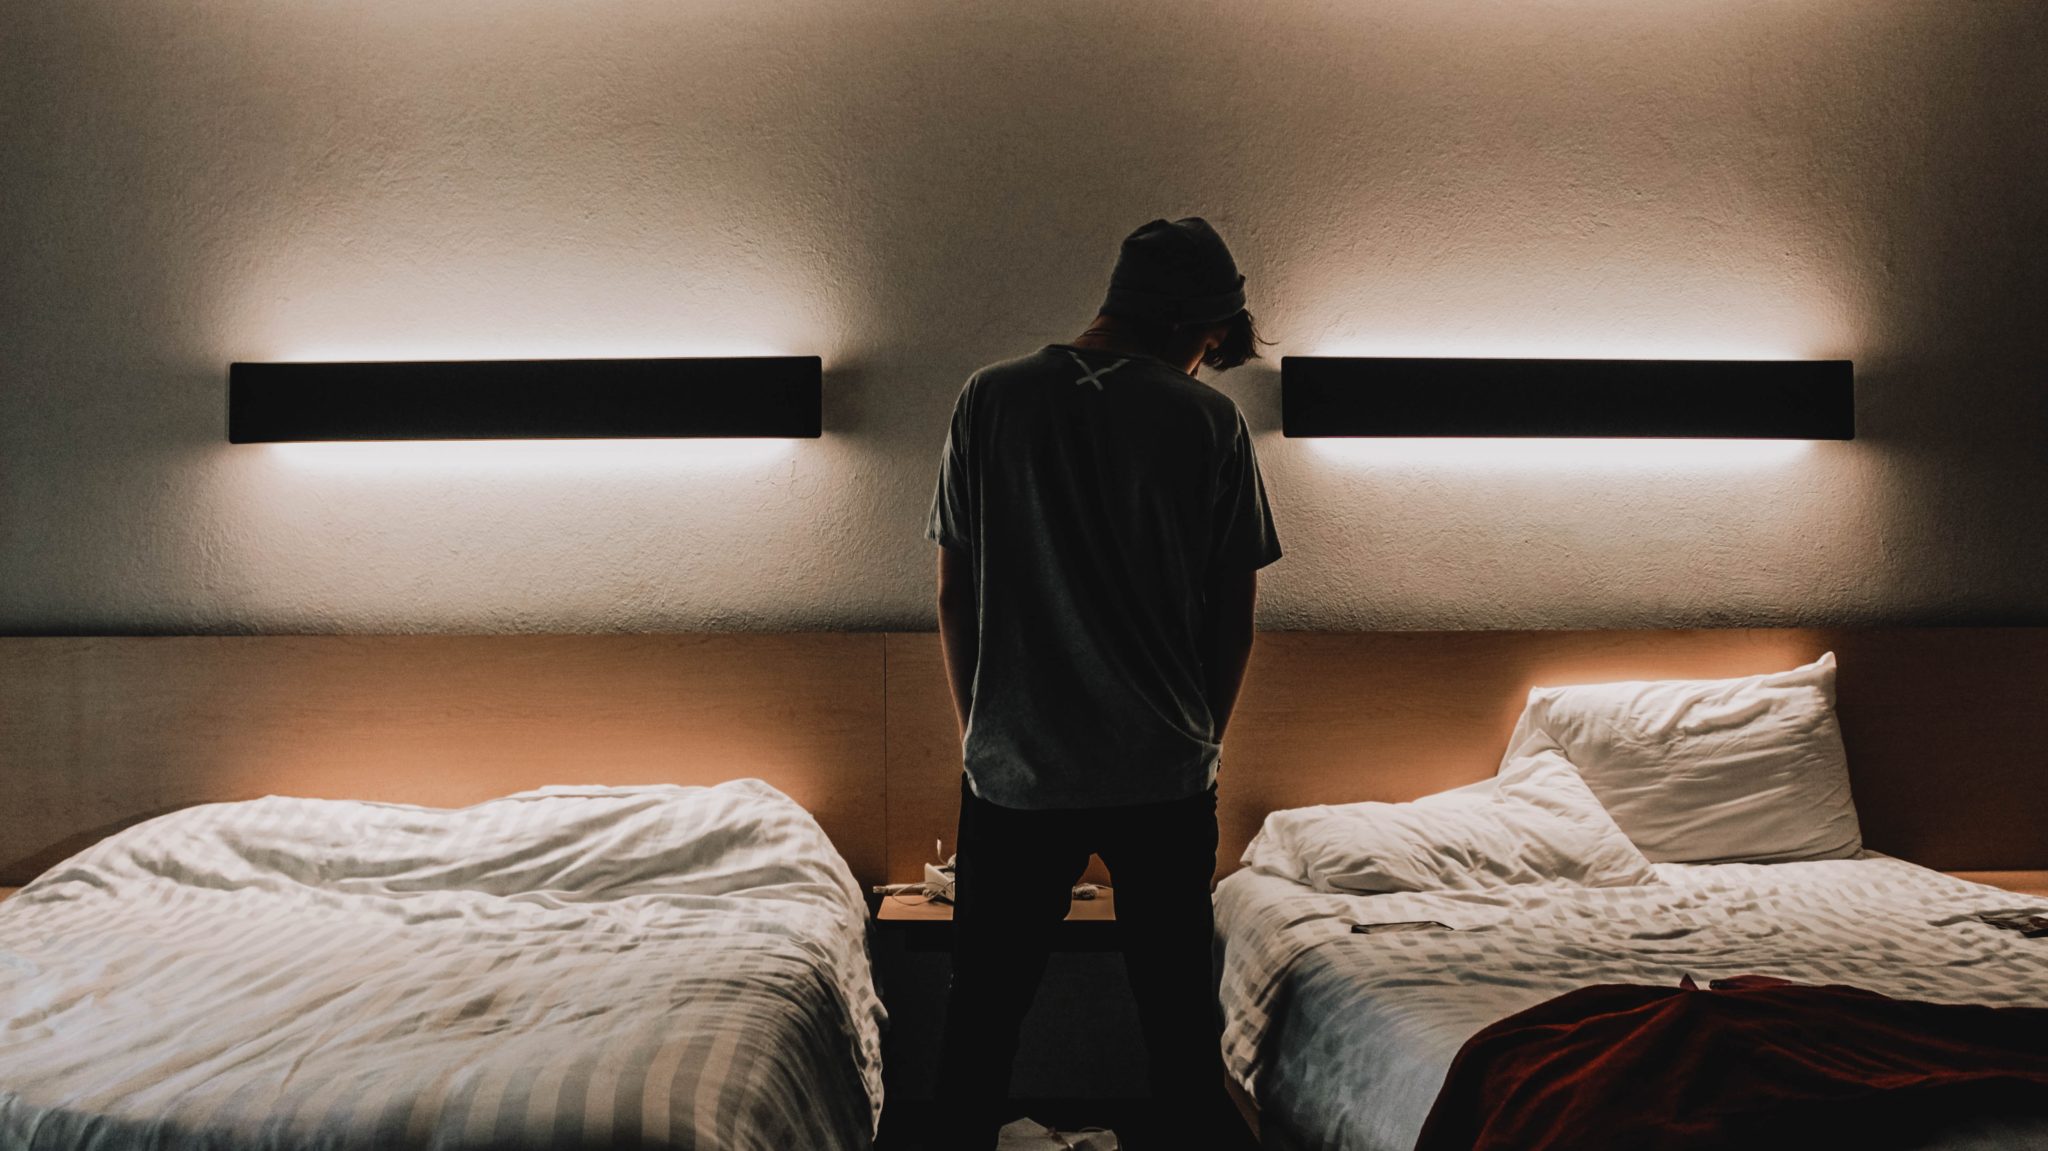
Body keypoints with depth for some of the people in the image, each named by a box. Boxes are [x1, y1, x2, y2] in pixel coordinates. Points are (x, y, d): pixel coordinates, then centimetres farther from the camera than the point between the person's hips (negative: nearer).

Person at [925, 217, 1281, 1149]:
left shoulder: (989, 400, -2)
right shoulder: (1211, 421, -5)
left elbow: (953, 598, 1)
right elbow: (1235, 617, 0)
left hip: (1013, 768, 1)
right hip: (1166, 775, 0)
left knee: (985, 1004, 15)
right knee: (1180, 1008, 15)